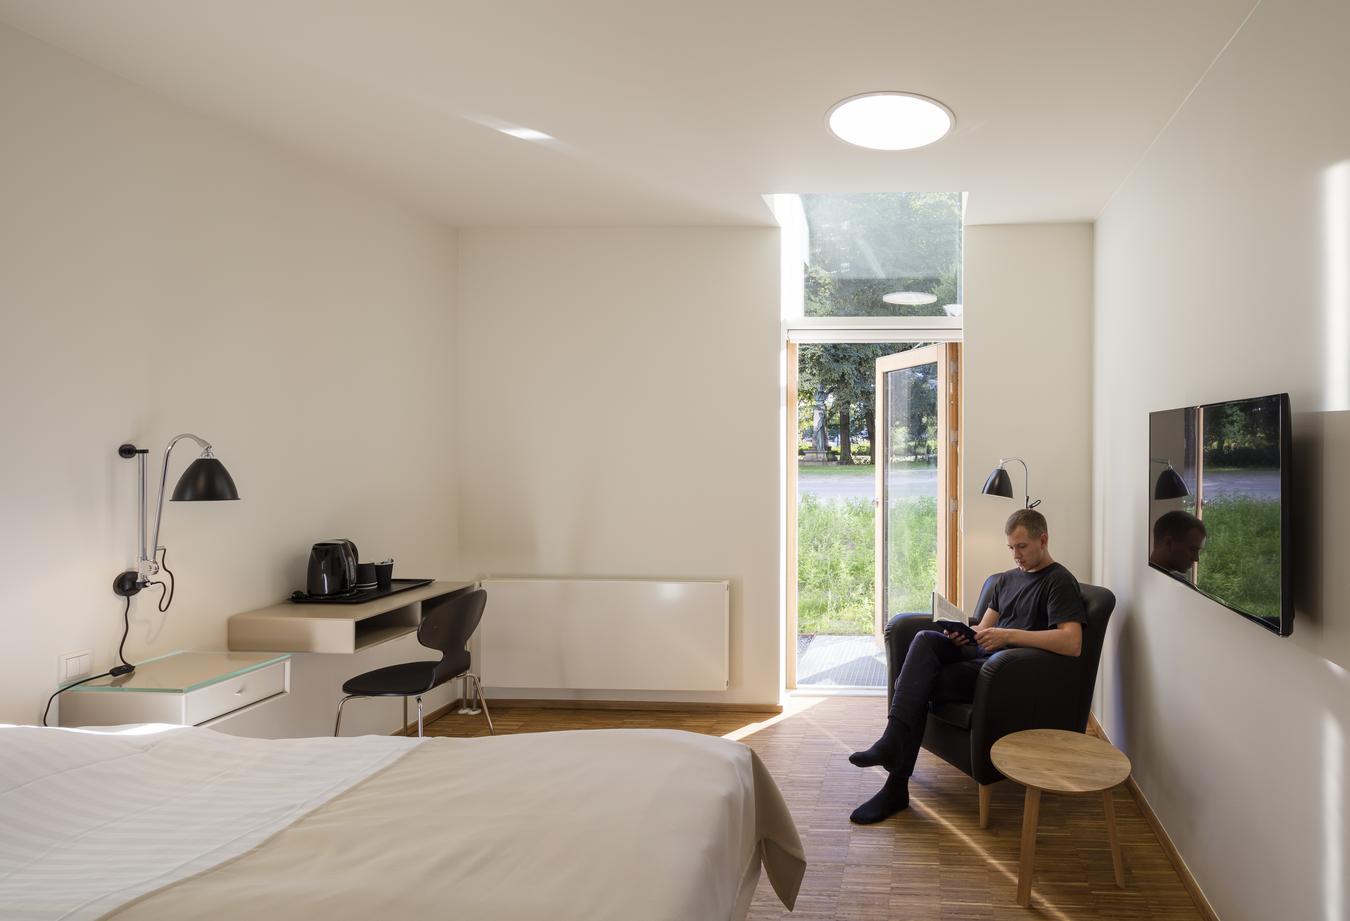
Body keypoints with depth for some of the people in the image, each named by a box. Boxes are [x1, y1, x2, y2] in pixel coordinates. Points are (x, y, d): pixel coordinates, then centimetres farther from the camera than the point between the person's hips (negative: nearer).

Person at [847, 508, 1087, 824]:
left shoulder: (1060, 582, -3)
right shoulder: (1007, 579, 23)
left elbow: (1072, 643, -19)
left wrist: (1010, 635, -24)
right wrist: (963, 634, -5)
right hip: (981, 653, 7)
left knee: (919, 683, -21)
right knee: (926, 639, -24)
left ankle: (896, 788, -17)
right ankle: (893, 741, -33)